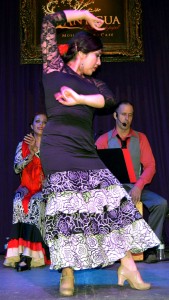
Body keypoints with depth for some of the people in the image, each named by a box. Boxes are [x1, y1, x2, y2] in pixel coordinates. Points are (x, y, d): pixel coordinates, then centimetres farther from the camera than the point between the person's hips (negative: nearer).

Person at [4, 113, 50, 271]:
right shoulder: (23, 144, 13)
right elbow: (17, 168, 3)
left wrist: (36, 150, -15)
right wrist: (30, 153, -12)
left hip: (46, 187, -2)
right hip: (27, 187, 2)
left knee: (35, 203, -34)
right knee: (19, 203, -32)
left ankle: (27, 254, -38)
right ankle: (20, 251, -33)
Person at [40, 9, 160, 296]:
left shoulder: (92, 83, 23)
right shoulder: (54, 68, 10)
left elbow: (109, 98, 2)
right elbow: (48, 21, 9)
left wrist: (80, 99, -14)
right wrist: (85, 15, 16)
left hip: (86, 152, 6)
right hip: (58, 149, -5)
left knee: (114, 203, -2)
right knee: (65, 209, -11)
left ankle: (127, 267, 4)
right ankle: (67, 275, 0)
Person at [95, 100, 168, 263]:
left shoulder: (140, 138, 12)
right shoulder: (103, 140, 7)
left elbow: (150, 166, 3)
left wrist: (139, 186, -14)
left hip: (136, 187, 2)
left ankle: (150, 246, -12)